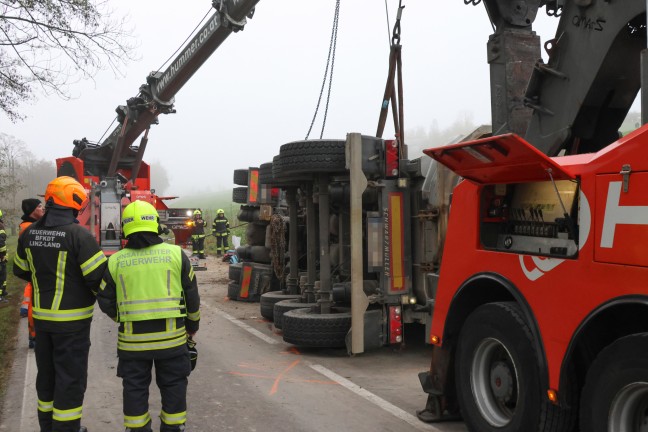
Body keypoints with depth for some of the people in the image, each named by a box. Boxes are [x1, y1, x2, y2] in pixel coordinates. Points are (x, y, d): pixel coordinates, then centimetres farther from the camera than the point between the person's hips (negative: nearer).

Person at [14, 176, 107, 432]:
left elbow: (21, 270, 14)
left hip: (42, 316, 7)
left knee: (47, 373, 20)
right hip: (71, 321, -7)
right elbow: (99, 276, -20)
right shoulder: (78, 234, -20)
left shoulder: (30, 233, 2)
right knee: (70, 376, 4)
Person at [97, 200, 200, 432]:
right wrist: (192, 324, 17)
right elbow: (192, 296, 2)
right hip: (171, 335, 0)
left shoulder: (116, 261, -1)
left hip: (132, 339, 1)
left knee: (135, 389, 14)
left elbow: (105, 301, 5)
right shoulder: (176, 254, -3)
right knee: (173, 387, 13)